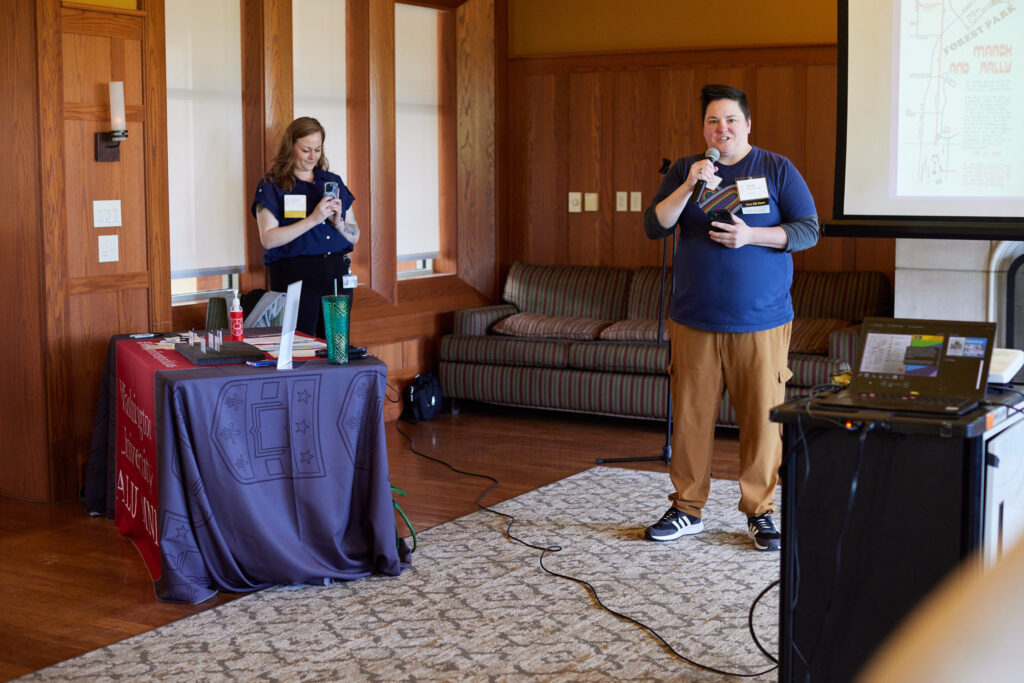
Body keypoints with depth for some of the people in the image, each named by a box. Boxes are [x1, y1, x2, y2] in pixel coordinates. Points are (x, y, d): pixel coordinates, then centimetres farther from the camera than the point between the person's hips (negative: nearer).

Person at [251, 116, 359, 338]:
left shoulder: (333, 182, 14)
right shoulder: (272, 185, 1)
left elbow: (355, 236, 15)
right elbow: (268, 239, -12)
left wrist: (338, 223, -7)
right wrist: (313, 220, -18)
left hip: (336, 274, 4)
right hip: (295, 276, -4)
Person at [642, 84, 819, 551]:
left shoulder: (777, 170, 5)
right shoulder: (684, 170, 10)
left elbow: (808, 230, 1)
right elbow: (653, 228, 1)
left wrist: (751, 236, -12)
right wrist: (689, 187, -14)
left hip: (761, 323, -1)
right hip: (694, 323, 2)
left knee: (762, 419, 0)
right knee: (690, 417, 4)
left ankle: (760, 512, 13)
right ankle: (687, 509, 17)